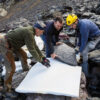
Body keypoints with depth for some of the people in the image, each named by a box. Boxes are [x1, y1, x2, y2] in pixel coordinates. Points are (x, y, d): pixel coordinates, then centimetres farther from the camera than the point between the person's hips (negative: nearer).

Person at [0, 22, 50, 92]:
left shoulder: (31, 31, 5)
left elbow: (34, 46, 13)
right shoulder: (29, 33, -25)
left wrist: (43, 57, 13)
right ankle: (7, 87, 9)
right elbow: (31, 50, -25)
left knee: (23, 55, 21)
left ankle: (26, 70, 47)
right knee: (11, 68, -9)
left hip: (11, 44, 10)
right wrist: (41, 61, -16)